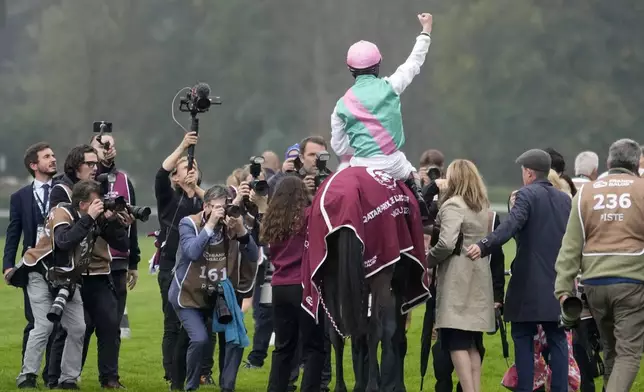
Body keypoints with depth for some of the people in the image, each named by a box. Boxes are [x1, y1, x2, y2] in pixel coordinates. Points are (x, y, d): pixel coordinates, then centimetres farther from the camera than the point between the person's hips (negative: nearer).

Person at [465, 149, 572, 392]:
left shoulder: (527, 195, -8)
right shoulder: (565, 199, 11)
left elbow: (512, 223, -25)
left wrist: (484, 246, -35)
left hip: (529, 284, -5)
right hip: (559, 284, 5)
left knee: (523, 338, 2)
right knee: (557, 339, 8)